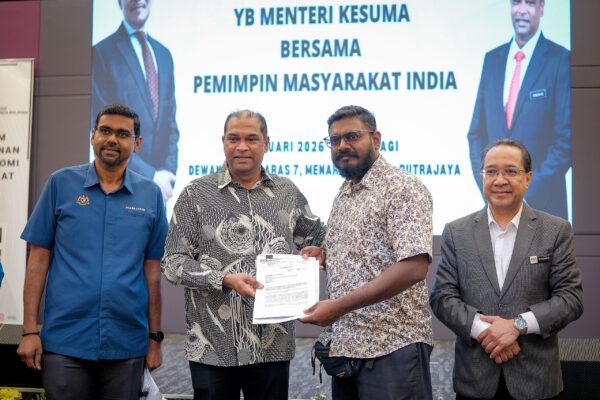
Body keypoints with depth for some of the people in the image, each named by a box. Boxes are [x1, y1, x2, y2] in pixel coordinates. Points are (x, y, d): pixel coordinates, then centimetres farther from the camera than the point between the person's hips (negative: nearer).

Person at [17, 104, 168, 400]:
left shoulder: (151, 195, 3)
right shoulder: (61, 183, 0)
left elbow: (152, 269, 5)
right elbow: (39, 257, 1)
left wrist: (155, 337, 5)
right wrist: (30, 330, -2)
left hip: (127, 344, 1)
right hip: (65, 341, -1)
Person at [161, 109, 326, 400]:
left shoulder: (288, 193, 7)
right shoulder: (196, 194, -1)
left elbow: (317, 238, 22)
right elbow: (173, 262, -5)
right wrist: (224, 280, -18)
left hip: (273, 344, 2)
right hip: (213, 346, -2)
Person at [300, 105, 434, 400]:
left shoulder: (403, 188, -11)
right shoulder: (342, 195, 14)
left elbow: (414, 267, -22)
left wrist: (339, 306, -23)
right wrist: (324, 255, 3)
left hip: (392, 345, -7)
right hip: (345, 344, 8)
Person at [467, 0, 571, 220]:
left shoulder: (561, 60, -6)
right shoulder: (492, 59, 10)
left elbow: (566, 138, -9)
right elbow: (477, 132, 10)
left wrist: (528, 192, -11)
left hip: (541, 201, -4)